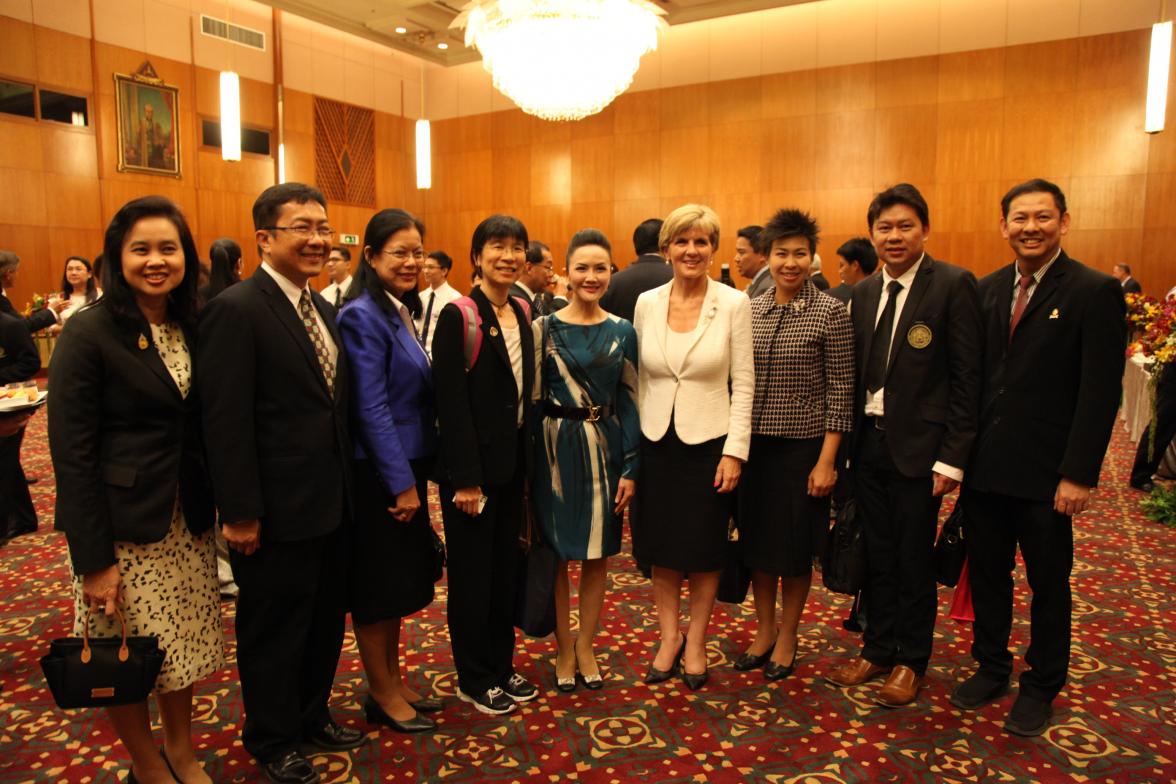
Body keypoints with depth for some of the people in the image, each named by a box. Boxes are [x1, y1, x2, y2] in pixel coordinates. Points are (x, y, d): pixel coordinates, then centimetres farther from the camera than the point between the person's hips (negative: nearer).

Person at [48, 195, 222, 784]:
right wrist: (93, 560, -15)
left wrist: (215, 512, 4)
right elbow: (72, 453, -14)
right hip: (121, 529, -5)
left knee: (181, 646, 17)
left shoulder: (191, 327, 4)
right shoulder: (89, 332, -12)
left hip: (186, 523, 5)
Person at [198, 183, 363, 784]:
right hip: (278, 511, -8)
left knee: (326, 618, 21)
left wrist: (347, 487, 12)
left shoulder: (322, 309, 10)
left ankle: (312, 716, 42)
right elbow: (226, 421, -19)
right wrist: (240, 513, -18)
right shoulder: (235, 309, -16)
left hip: (331, 503, 8)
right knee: (273, 629, 12)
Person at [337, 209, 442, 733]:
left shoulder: (403, 311, 10)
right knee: (377, 583, 5)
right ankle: (381, 695, 22)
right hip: (377, 473, -9)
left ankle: (393, 682, 32)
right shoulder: (362, 316, -16)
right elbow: (371, 408, -20)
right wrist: (403, 483, -19)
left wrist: (415, 476, 9)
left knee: (401, 580, 17)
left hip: (407, 467, 9)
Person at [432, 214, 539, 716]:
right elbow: (452, 404, -17)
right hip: (472, 464, -7)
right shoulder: (458, 316, -13)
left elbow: (522, 392, 11)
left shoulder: (522, 313, 8)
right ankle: (474, 679, 24)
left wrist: (526, 458, 8)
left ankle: (502, 667, 33)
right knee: (472, 571, 7)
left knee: (506, 566, 17)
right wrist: (465, 479, -18)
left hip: (512, 461, 7)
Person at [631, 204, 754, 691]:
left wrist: (735, 451, -11)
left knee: (704, 550, 10)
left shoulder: (734, 304, -7)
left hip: (709, 443, -2)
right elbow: (639, 378, 6)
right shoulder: (647, 303, 2)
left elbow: (743, 383, -6)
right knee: (661, 548, 12)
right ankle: (669, 637, 31)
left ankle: (696, 643, 30)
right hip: (656, 442, 3)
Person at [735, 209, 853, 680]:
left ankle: (787, 637, 29)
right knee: (757, 540, 13)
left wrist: (827, 461, -11)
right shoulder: (749, 310, 4)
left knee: (795, 547, 9)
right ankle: (764, 630, 32)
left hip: (803, 447, -4)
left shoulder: (830, 313, -7)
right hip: (753, 445, 4)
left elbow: (840, 392, -8)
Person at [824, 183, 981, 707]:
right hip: (868, 442, 5)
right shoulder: (863, 293, 9)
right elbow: (859, 373, 11)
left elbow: (966, 377, -11)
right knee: (876, 556, 15)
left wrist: (951, 458, -14)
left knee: (914, 560, 8)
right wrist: (848, 441, 5)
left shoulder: (953, 285, -9)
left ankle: (910, 661, 27)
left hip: (916, 445, -5)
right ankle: (877, 649, 32)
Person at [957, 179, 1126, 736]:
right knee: (987, 574, 15)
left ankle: (1042, 685, 31)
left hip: (1045, 473, -4)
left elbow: (1101, 392, -12)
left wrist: (1079, 474, -15)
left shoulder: (1096, 292, -8)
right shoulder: (988, 289, 6)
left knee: (1048, 584, 12)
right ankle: (991, 668, 34)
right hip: (985, 465, 4)